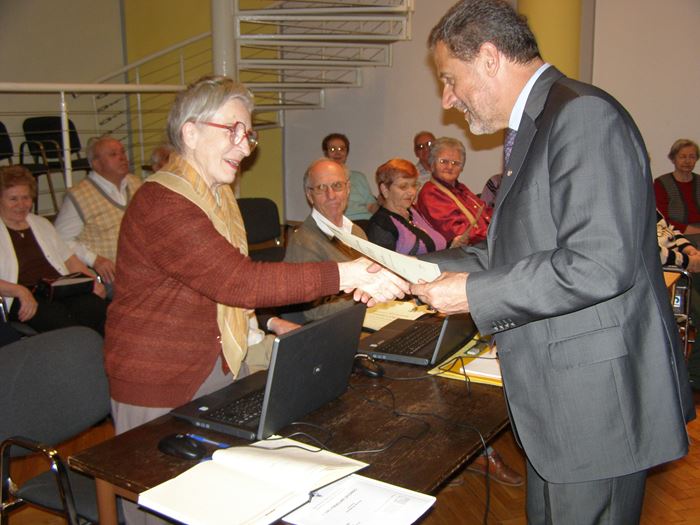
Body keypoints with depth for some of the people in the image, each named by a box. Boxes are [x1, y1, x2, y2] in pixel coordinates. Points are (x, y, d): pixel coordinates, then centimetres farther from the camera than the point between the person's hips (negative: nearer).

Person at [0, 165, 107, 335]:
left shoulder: (41, 224, 28)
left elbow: (70, 260, 26)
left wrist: (93, 283, 8)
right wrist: (19, 291, -22)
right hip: (22, 300, -4)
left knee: (96, 308, -30)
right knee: (59, 319, -37)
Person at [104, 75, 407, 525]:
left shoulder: (218, 195, 10)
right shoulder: (161, 204, -23)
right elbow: (239, 280, -32)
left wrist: (262, 327, 5)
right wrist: (344, 275, -35)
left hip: (224, 365, 9)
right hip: (161, 387, -8)